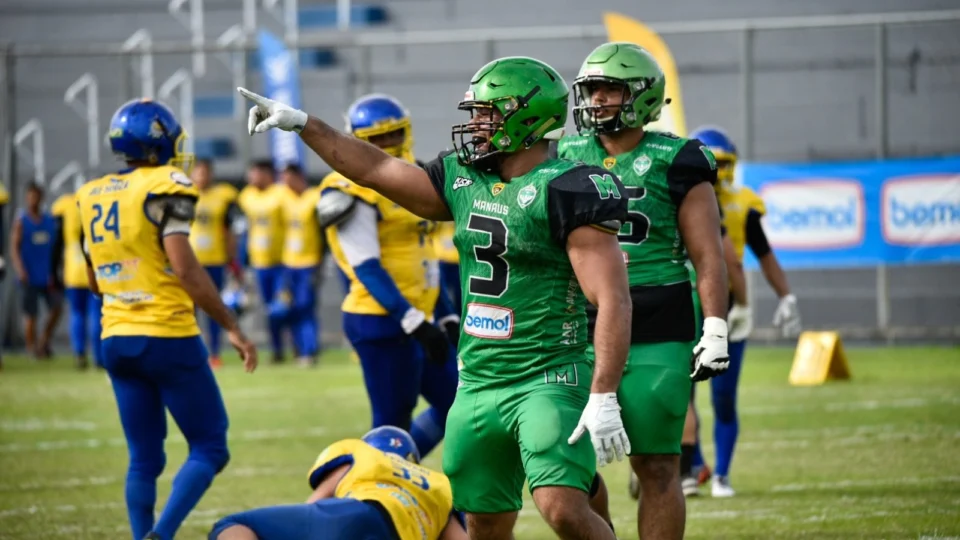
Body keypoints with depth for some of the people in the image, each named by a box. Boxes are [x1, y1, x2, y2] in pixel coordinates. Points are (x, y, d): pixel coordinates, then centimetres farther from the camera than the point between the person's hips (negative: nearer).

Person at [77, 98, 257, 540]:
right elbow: (184, 266, -19)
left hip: (116, 340, 6)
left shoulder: (93, 197, 9)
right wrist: (232, 328, -15)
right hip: (168, 338, -6)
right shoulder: (165, 188, -11)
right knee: (209, 448, 2)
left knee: (144, 458, 12)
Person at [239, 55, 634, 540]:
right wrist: (302, 124, 20)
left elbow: (612, 300, -19)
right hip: (478, 385, 8)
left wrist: (603, 398, -25)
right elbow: (376, 170, 21)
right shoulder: (465, 180, 9)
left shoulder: (568, 190, -14)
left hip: (550, 383, -8)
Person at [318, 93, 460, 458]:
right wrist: (415, 324, -26)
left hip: (416, 318, 9)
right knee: (393, 426, -4)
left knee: (455, 406, 13)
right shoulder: (355, 194, -14)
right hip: (383, 322, -9)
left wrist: (447, 318, 19)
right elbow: (368, 269, -21)